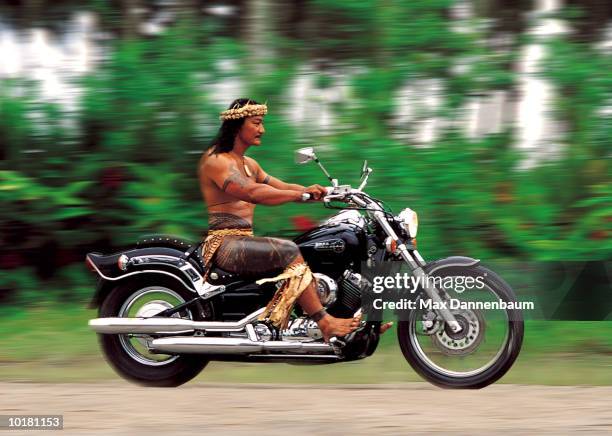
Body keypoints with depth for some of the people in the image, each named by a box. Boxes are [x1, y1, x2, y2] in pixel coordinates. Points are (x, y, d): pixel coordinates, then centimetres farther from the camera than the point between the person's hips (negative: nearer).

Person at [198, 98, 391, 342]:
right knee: (288, 252, -29)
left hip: (245, 241, 9)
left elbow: (282, 187, 17)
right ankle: (325, 324, -30)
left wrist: (327, 193, 1)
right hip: (224, 242, -9)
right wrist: (302, 194, -32)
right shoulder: (215, 161, -10)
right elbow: (252, 192, -25)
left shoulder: (248, 164, 21)